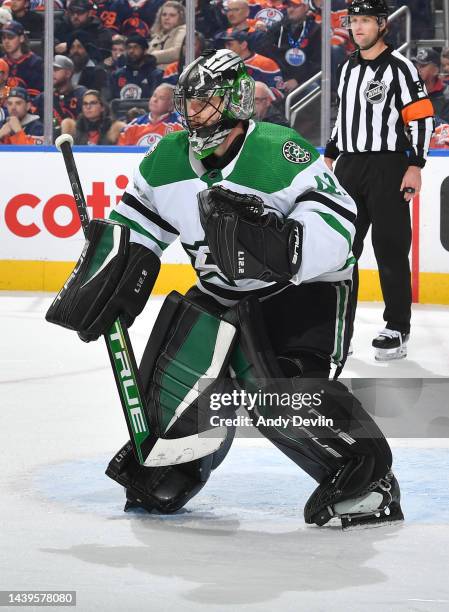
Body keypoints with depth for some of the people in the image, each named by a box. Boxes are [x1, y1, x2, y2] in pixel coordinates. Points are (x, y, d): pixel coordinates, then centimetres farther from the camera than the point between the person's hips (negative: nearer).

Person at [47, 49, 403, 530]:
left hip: (302, 291, -6)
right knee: (178, 377, -3)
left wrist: (282, 246, -41)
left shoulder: (280, 153, -24)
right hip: (221, 292, 6)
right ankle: (166, 477, 24)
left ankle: (366, 476, -12)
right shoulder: (168, 158, -2)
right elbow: (132, 227, 10)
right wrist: (97, 284, 1)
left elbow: (336, 227, -28)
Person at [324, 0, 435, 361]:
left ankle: (397, 331, 2)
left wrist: (415, 166, -17)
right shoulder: (349, 68, 14)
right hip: (349, 168, 7)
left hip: (387, 168, -7)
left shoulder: (399, 67, -8)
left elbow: (422, 117, -12)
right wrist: (330, 156, 20)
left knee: (390, 249, -5)